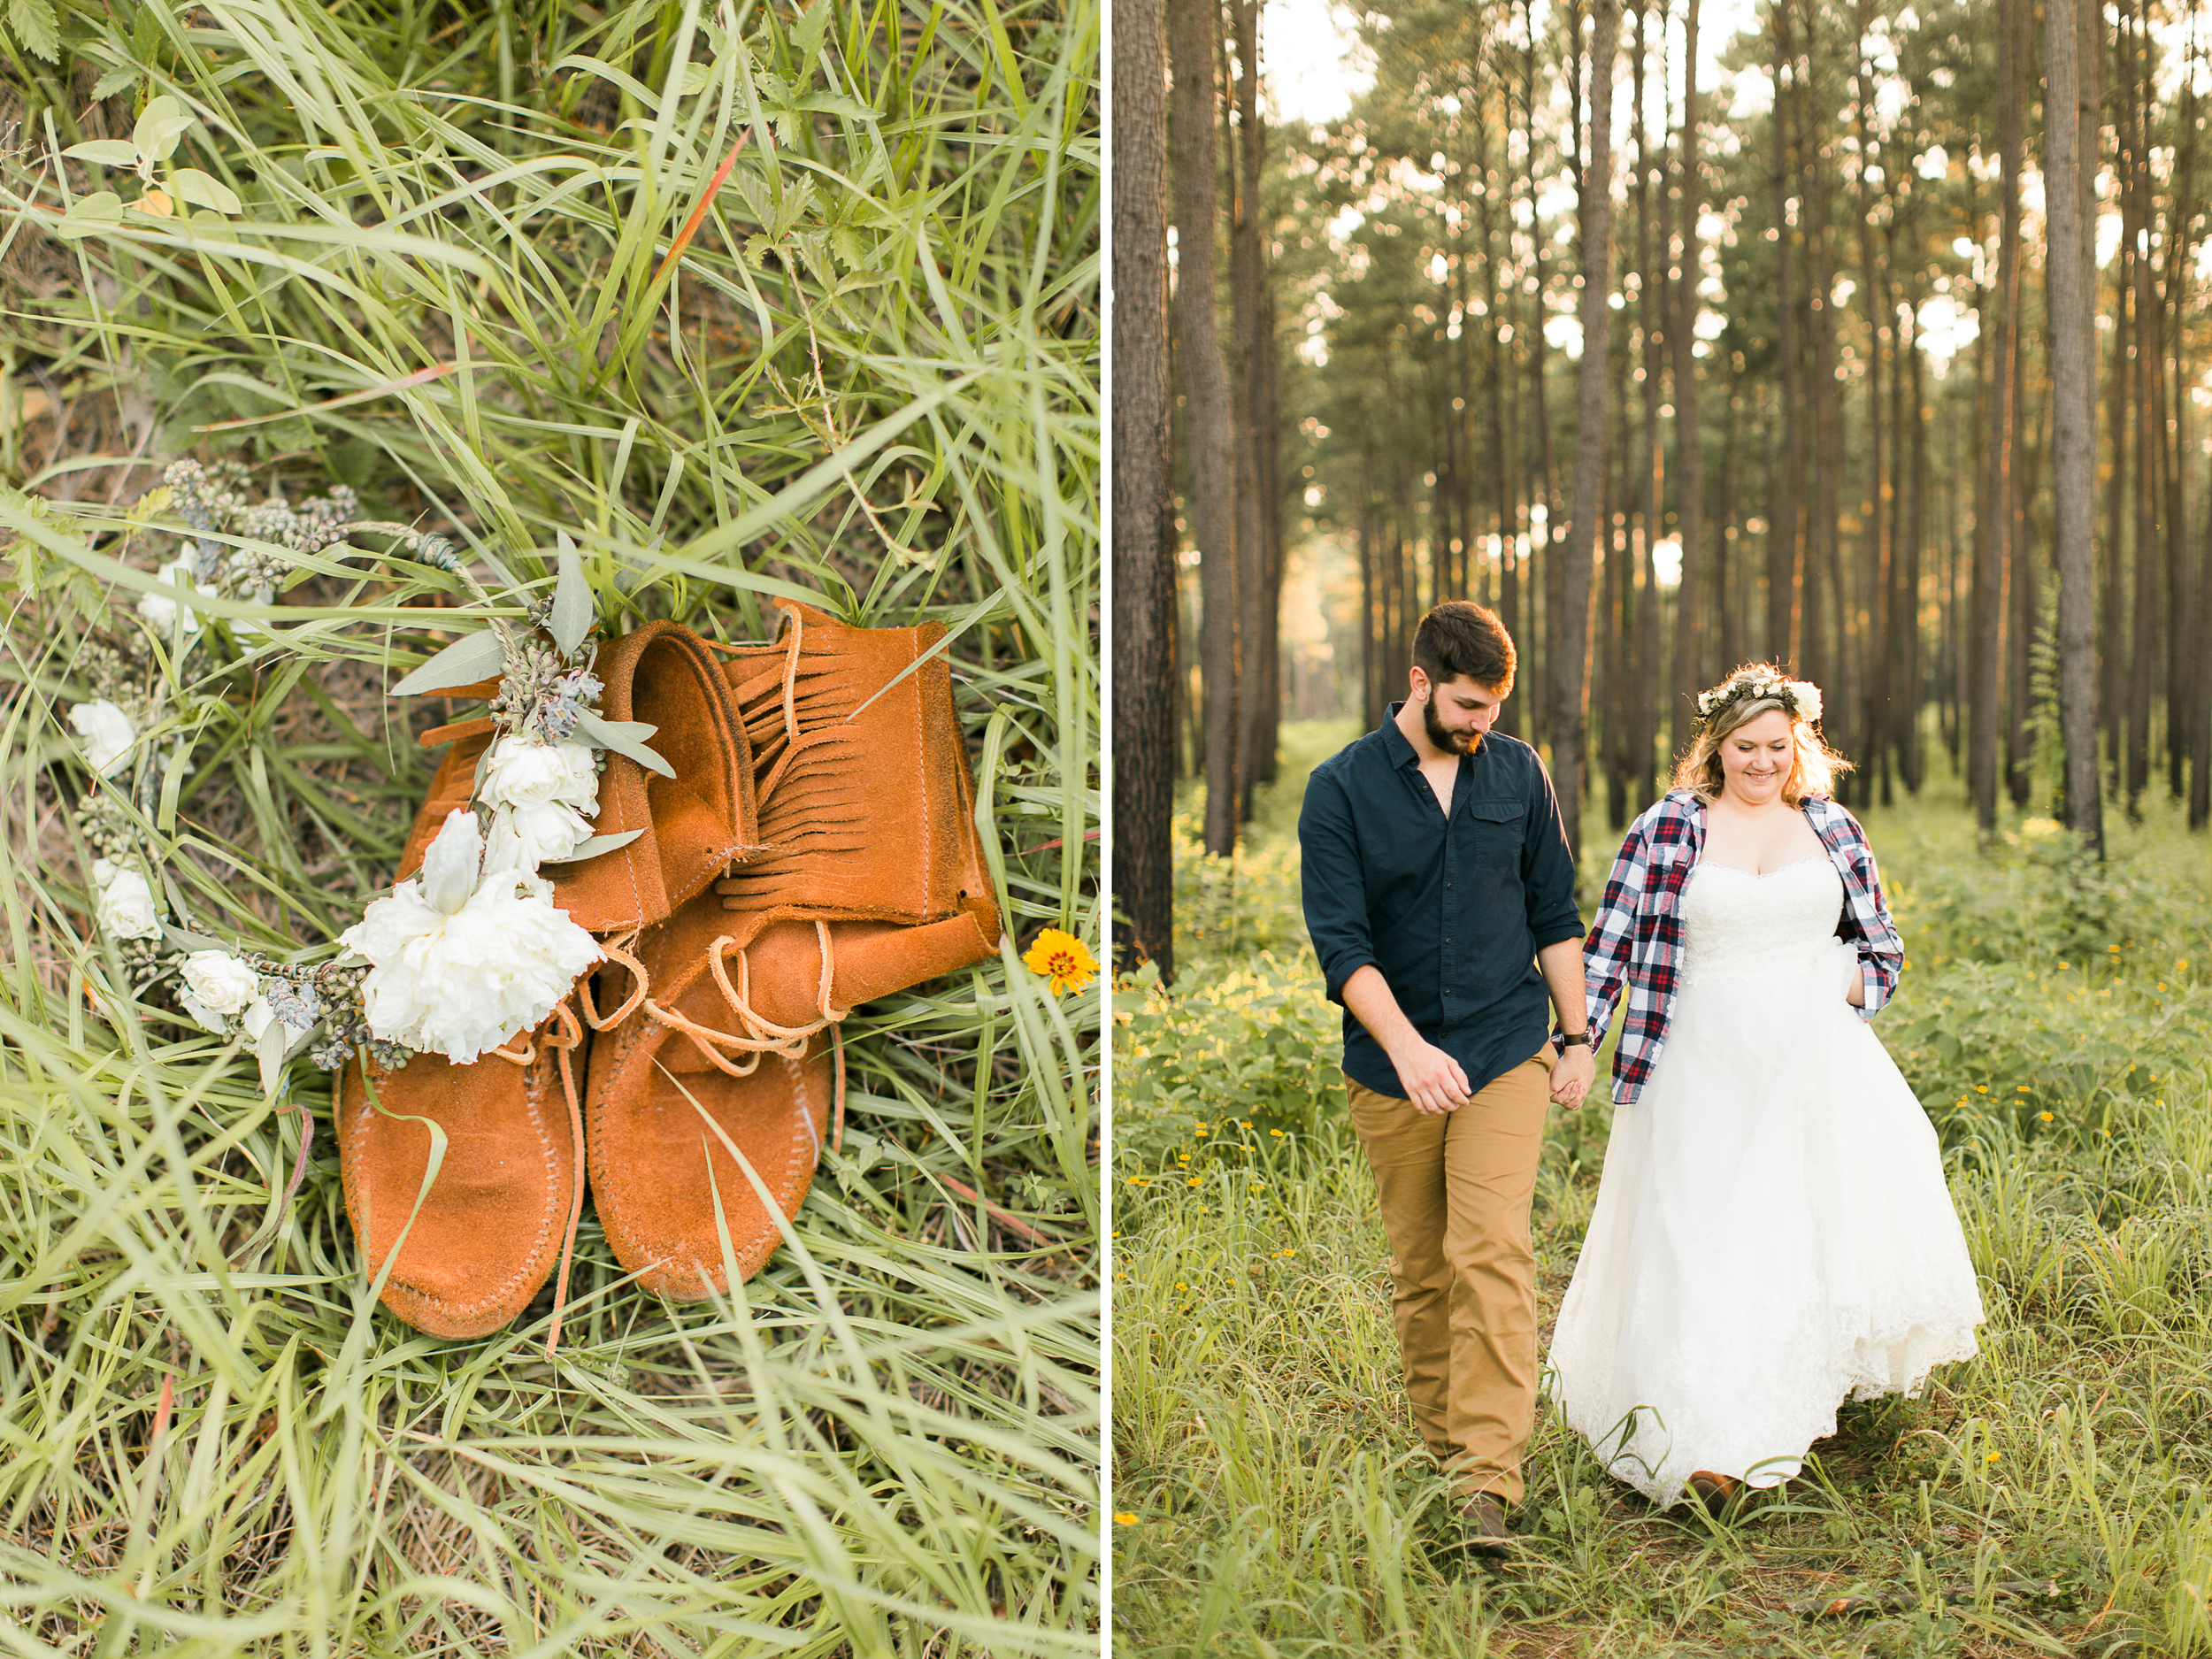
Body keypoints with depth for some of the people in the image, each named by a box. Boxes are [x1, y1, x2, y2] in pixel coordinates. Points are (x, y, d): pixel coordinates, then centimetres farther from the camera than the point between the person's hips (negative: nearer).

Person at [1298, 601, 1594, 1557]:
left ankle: (1489, 1479, -14)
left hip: (1505, 1055, 0)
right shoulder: (1341, 789, -5)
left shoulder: (1519, 773, 4)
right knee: (1418, 1272, 10)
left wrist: (1578, 1037, 8)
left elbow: (1555, 915, 12)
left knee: (1491, 1255, -13)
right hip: (1391, 1069, 0)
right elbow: (1341, 942, -12)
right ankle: (1440, 1443, 27)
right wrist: (1407, 1047, -25)